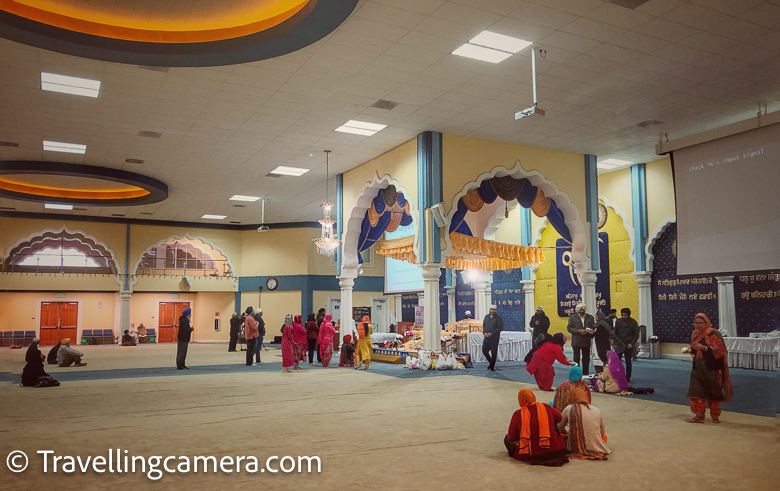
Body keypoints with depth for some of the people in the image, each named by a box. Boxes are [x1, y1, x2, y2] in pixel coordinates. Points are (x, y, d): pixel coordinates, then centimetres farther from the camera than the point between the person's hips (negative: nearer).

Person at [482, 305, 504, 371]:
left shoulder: (499, 318, -5)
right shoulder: (486, 317, 12)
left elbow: (500, 328, -10)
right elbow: (484, 325, 16)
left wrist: (492, 334, -16)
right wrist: (484, 332, -4)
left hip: (494, 338, -5)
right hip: (487, 337, 5)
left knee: (494, 352, -2)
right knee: (484, 350, 4)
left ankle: (492, 367, 9)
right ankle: (490, 362, 29)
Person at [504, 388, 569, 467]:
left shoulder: (518, 414, -11)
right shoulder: (546, 407, -5)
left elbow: (512, 438, -5)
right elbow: (559, 418, 16)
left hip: (530, 455, -1)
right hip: (554, 451, 1)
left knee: (507, 439, 18)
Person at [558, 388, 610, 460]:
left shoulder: (569, 409, -2)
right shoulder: (597, 410, 5)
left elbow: (560, 428, 9)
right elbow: (602, 433, 17)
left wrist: (568, 434, 28)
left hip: (577, 448, -4)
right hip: (598, 449, 4)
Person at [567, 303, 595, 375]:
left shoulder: (590, 317, 12)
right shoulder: (572, 317, 4)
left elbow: (594, 328, 8)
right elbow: (569, 328, -3)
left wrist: (592, 331, -15)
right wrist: (578, 331, -15)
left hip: (586, 341, 3)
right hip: (576, 342, -2)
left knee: (586, 359, 7)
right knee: (576, 358, -2)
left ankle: (586, 374, 15)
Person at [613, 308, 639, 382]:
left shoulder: (633, 322, -2)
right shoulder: (618, 321, 5)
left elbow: (636, 335, -1)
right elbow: (615, 333, 11)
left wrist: (632, 343, -12)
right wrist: (615, 343, 2)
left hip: (628, 345, -1)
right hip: (619, 344, 2)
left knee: (628, 362, 5)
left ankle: (628, 377, 15)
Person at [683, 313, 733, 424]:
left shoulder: (714, 334, -11)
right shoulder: (695, 334, 10)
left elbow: (720, 350, -18)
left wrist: (704, 348, -27)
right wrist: (689, 350, 0)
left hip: (711, 368, -6)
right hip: (698, 368, 6)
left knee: (713, 392, 6)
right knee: (695, 391, 0)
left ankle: (715, 416, 23)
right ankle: (699, 415, 10)